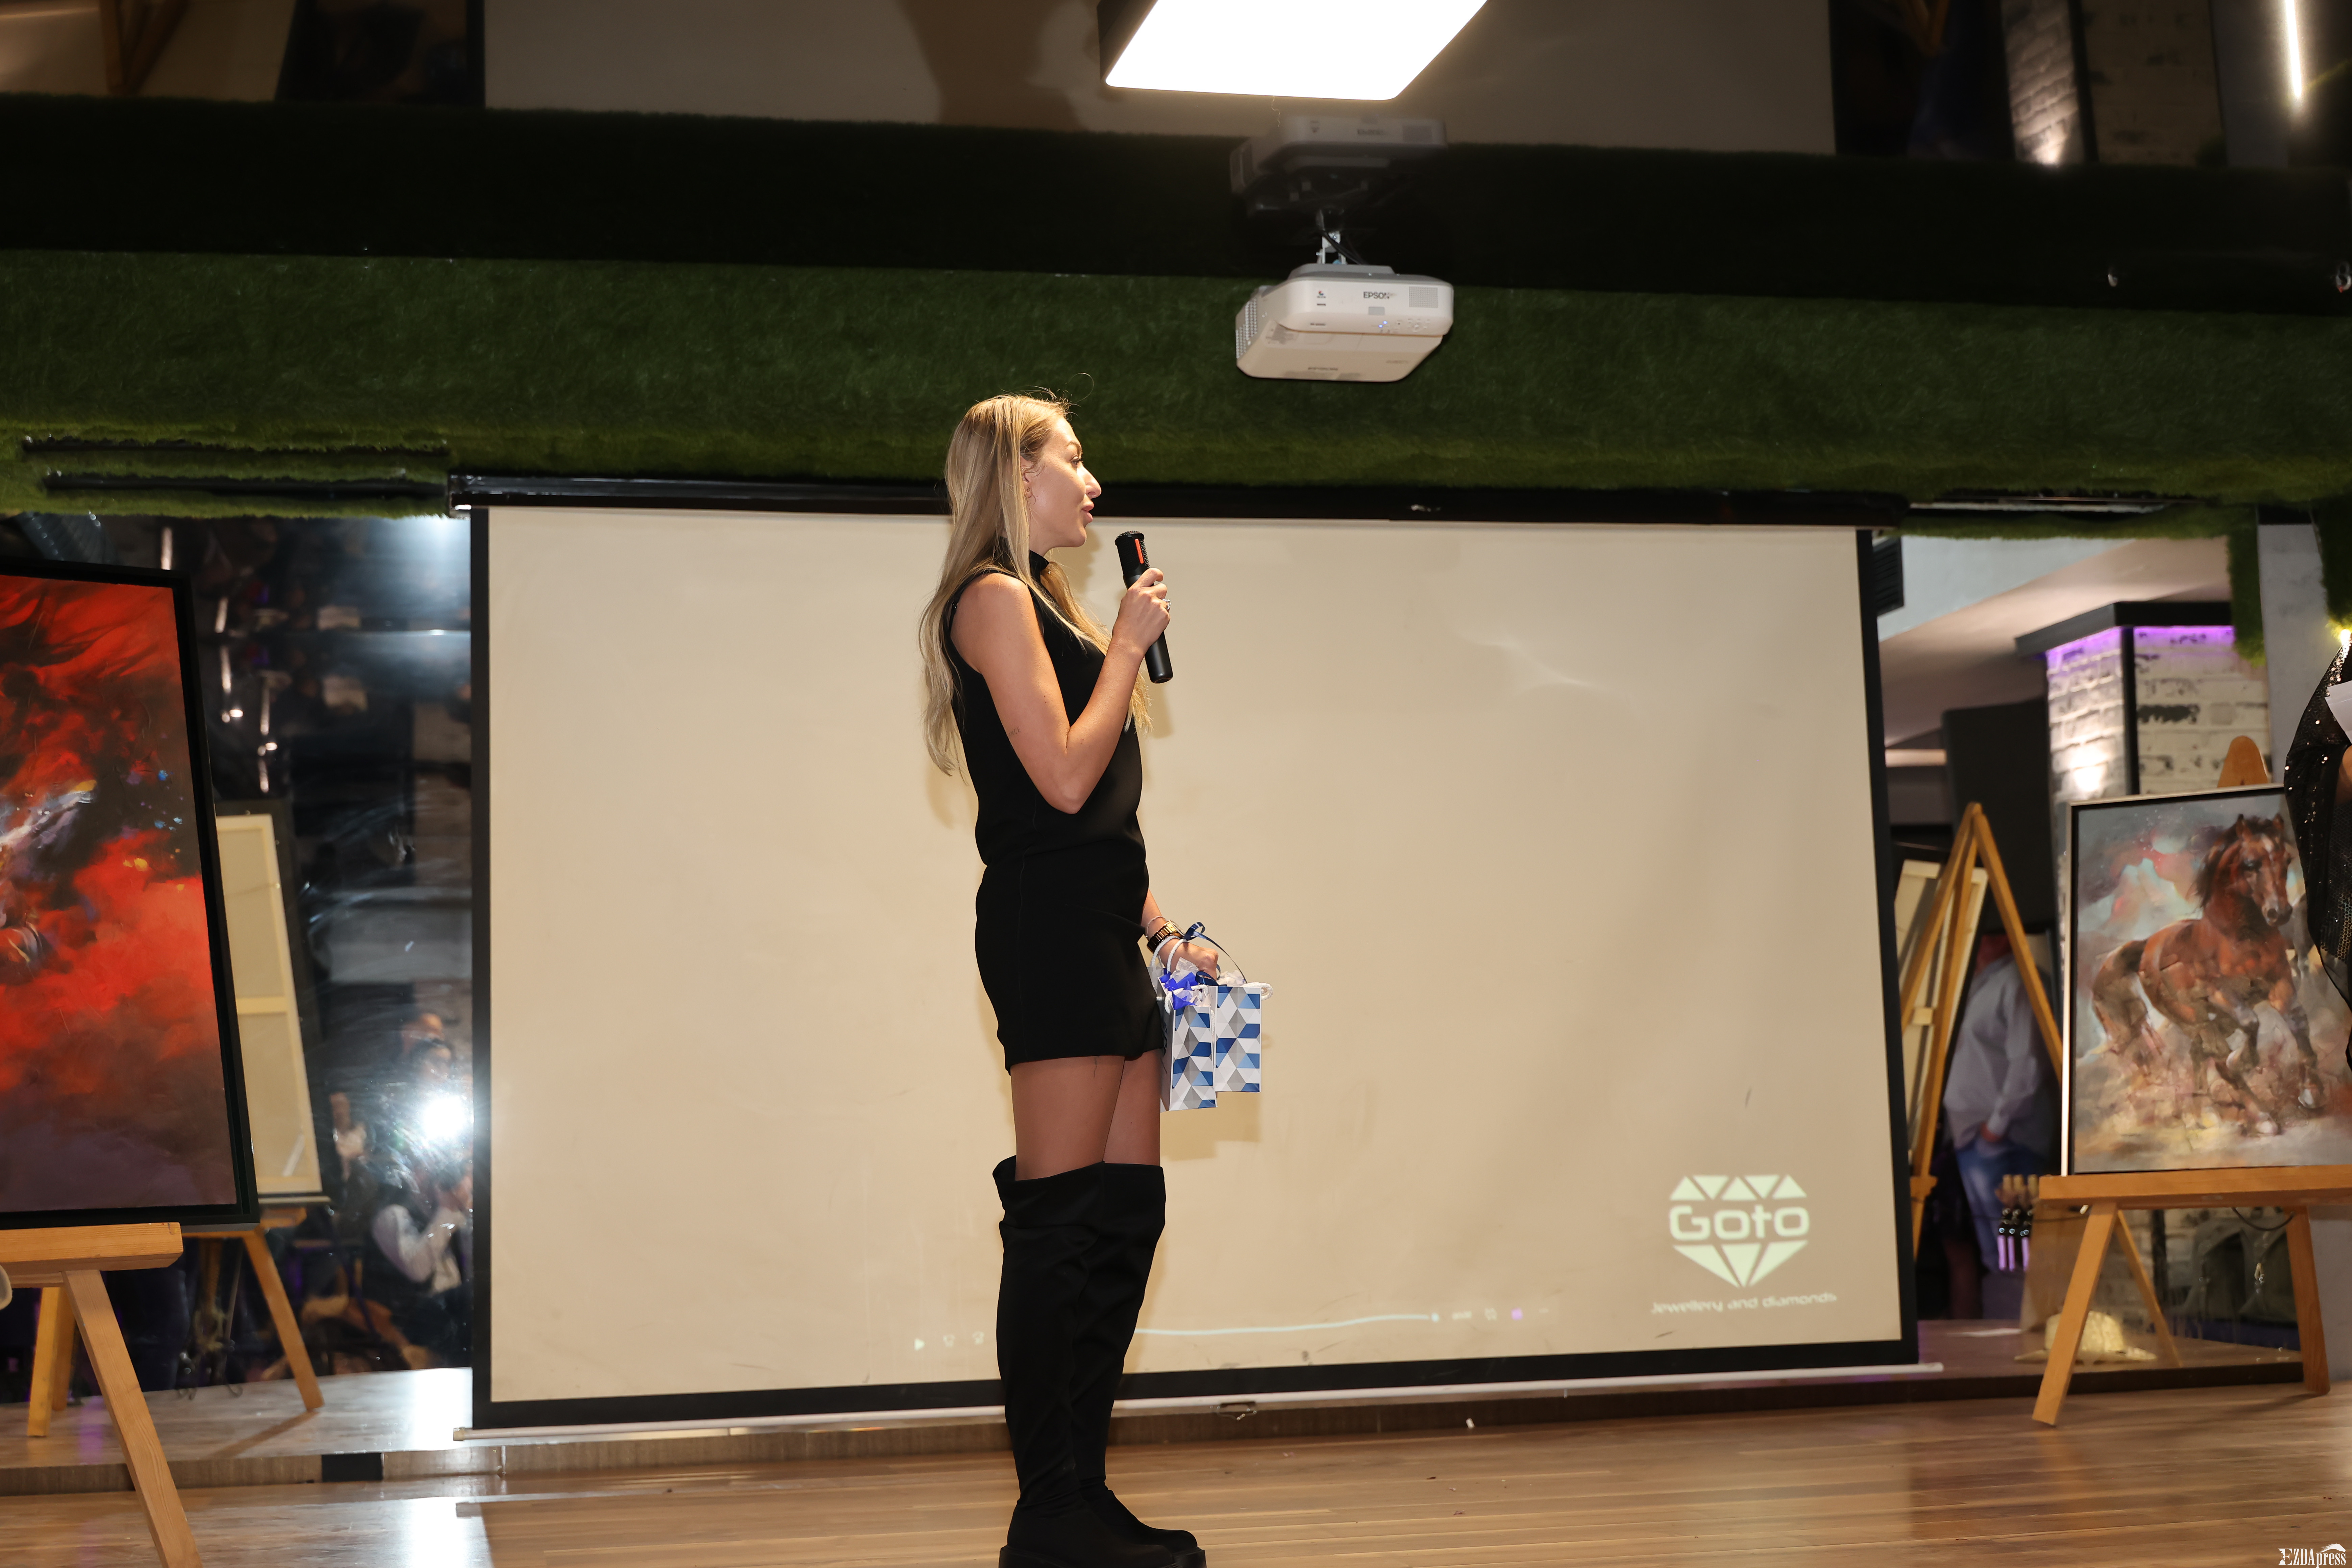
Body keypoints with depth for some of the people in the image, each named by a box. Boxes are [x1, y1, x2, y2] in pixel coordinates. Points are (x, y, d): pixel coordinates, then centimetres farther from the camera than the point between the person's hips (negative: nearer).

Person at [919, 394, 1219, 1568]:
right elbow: (1064, 777, -16)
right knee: (1062, 1218, -9)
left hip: (1093, 932, 10)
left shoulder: (1042, 602, 22)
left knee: (1127, 1209, 9)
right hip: (1048, 931, -10)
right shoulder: (995, 599, -7)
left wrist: (1158, 926, 18)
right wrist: (1128, 645, -6)